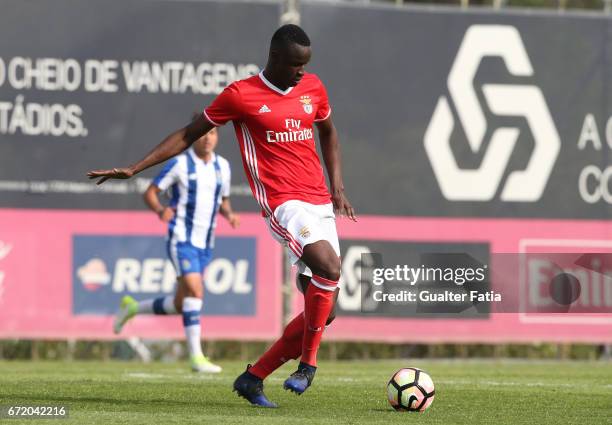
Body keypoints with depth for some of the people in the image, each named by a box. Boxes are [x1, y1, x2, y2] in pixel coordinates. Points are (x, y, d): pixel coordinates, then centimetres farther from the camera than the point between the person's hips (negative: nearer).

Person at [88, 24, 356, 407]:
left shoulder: (313, 88, 10)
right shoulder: (241, 95, -4)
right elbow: (189, 135, 4)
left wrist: (337, 186, 17)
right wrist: (135, 169, 1)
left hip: (320, 203, 7)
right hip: (283, 202, -6)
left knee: (322, 309, 2)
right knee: (329, 266, -32)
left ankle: (253, 378, 13)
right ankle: (309, 363, -17)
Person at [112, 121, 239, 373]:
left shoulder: (222, 166, 9)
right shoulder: (180, 163, -7)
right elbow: (150, 193, -4)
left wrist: (229, 214, -1)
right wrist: (160, 210, -24)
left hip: (205, 244, 6)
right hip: (181, 239, -6)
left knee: (180, 305, 9)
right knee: (195, 291, -21)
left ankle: (132, 308, 34)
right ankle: (196, 356, -20)